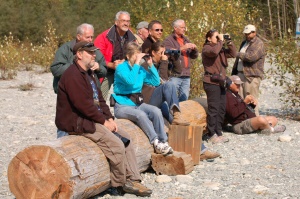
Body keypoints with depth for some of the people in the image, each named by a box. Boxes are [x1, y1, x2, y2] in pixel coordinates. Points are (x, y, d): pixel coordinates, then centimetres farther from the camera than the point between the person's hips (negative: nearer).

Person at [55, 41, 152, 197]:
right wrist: (104, 121, -17)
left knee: (126, 138, 3)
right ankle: (121, 185, -3)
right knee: (116, 145, -19)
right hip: (78, 122, -11)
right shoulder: (73, 75, -17)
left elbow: (99, 99, 17)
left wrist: (110, 118, 3)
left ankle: (133, 180, 1)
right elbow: (83, 104, -24)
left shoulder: (88, 74, 17)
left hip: (94, 118, 11)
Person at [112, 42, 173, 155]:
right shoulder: (121, 68, -7)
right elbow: (130, 81, -26)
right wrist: (137, 63, -21)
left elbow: (156, 82, 11)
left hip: (137, 103, 6)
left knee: (156, 111, -21)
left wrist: (150, 65, 4)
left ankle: (163, 141, -20)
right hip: (122, 106, -6)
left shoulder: (140, 69, 10)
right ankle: (156, 142, -28)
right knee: (141, 114, -34)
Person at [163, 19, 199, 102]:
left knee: (184, 100, 8)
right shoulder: (168, 40, 0)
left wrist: (195, 49, 0)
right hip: (175, 75, -7)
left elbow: (194, 56, 22)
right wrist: (183, 48, -20)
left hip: (186, 76, 7)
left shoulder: (185, 40, 21)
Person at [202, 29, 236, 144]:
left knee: (221, 109, 8)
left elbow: (233, 54, 13)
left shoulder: (221, 49, 19)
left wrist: (229, 42, 4)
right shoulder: (206, 48, -4)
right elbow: (214, 52, -26)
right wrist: (221, 41, -13)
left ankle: (218, 133, 14)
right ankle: (212, 135, -7)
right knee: (214, 109, -10)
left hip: (221, 82, 8)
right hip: (211, 82, -8)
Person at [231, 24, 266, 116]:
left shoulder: (259, 44, -7)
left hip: (252, 76, -8)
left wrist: (237, 54, -17)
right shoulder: (244, 43, 22)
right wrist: (234, 72, 25)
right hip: (240, 74, 8)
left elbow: (251, 56, -23)